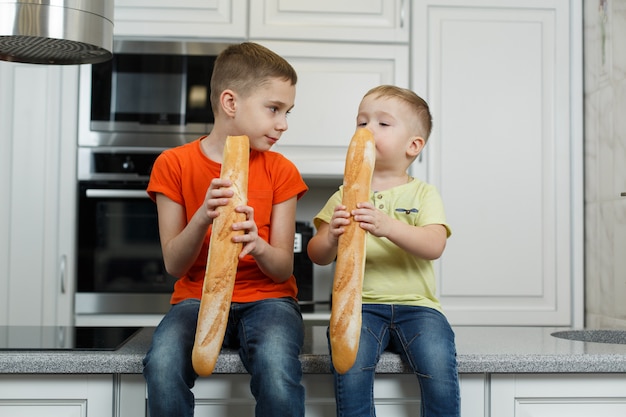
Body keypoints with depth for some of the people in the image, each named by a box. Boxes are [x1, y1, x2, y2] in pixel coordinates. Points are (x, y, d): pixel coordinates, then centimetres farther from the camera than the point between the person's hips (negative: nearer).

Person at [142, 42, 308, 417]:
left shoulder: (280, 170, 2)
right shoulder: (174, 164, -1)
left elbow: (283, 270, -3)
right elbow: (174, 265, -4)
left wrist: (257, 245, -26)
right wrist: (202, 218, -24)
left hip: (265, 298, 0)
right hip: (198, 298, 0)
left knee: (277, 368, -34)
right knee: (163, 365, -32)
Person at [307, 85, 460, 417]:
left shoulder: (423, 194, 8)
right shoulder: (345, 196, 14)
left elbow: (434, 246, -10)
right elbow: (317, 256, 9)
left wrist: (387, 226, -26)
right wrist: (330, 237, -15)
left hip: (415, 304, 0)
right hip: (360, 303, 1)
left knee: (438, 362, -27)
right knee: (350, 366, -29)